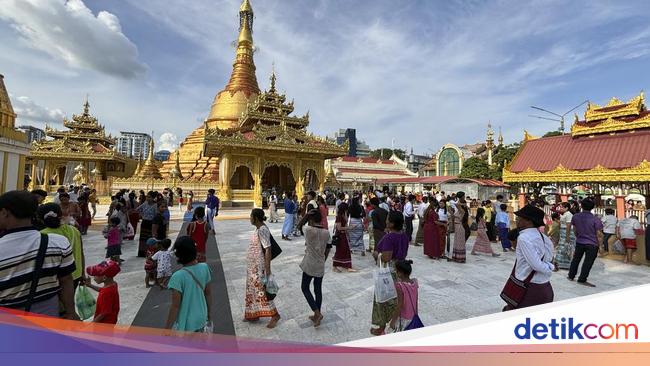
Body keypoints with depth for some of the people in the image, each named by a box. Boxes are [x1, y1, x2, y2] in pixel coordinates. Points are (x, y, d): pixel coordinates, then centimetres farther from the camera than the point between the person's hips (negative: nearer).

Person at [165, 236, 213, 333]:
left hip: (185, 324, -5)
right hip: (201, 319, 5)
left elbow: (175, 306, -20)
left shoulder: (178, 276, -25)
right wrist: (209, 314, 14)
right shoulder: (205, 268, -10)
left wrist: (167, 329, -7)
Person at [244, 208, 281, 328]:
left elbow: (268, 249, -25)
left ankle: (274, 314, 12)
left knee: (261, 290, -1)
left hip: (259, 267, -10)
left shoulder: (262, 230, -23)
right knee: (252, 289, 18)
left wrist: (268, 268, -24)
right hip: (253, 266, 10)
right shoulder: (258, 229, 6)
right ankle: (253, 314, 33)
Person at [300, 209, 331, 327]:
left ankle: (317, 313, 1)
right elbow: (327, 250, 7)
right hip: (320, 265, 5)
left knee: (305, 288, 11)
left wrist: (307, 215, 11)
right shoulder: (326, 232, -1)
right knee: (318, 289, 15)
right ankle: (317, 315, 25)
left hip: (309, 264, -4)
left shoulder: (308, 230, -16)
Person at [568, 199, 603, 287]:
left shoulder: (575, 217, -5)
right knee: (588, 262, 6)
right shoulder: (595, 219, -16)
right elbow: (598, 234, -10)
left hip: (579, 242, 3)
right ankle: (582, 280, 12)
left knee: (576, 259, 17)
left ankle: (571, 276, 25)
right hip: (592, 244, -3)